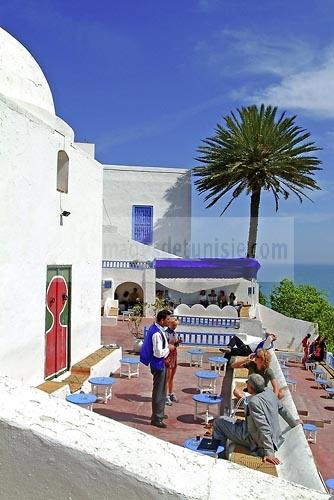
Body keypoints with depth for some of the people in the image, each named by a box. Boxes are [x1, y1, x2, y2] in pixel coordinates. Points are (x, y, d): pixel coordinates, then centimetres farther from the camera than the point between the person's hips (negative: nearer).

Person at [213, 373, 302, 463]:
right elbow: (282, 409, 11)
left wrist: (269, 453, -28)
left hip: (254, 441, -9)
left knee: (219, 421, 2)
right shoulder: (269, 392, -5)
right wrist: (293, 423, 28)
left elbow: (264, 428, -31)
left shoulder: (254, 402, -29)